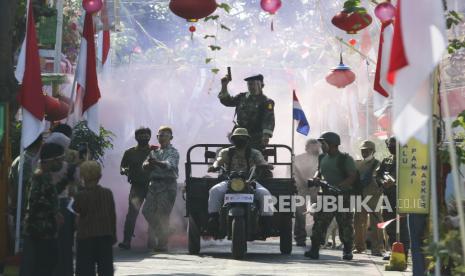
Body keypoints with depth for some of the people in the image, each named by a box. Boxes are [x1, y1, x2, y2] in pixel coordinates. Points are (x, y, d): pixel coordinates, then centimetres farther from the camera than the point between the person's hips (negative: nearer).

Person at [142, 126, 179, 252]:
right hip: (154, 184, 6)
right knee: (147, 211, 2)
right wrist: (148, 164, -16)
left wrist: (156, 163, -38)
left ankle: (162, 244, -4)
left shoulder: (173, 152, 0)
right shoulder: (154, 151, 20)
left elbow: (169, 164, -20)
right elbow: (145, 165, 8)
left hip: (168, 186, -6)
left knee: (162, 215, -9)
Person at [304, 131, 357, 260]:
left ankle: (347, 251, 12)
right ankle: (314, 249, -6)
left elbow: (352, 177, -12)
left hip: (343, 196, -5)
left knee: (345, 225, 1)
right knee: (319, 222, -5)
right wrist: (316, 178, 2)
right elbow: (320, 172, 27)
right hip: (326, 195, 5)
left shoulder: (345, 159, -6)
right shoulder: (323, 159, 14)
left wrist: (338, 187, -23)